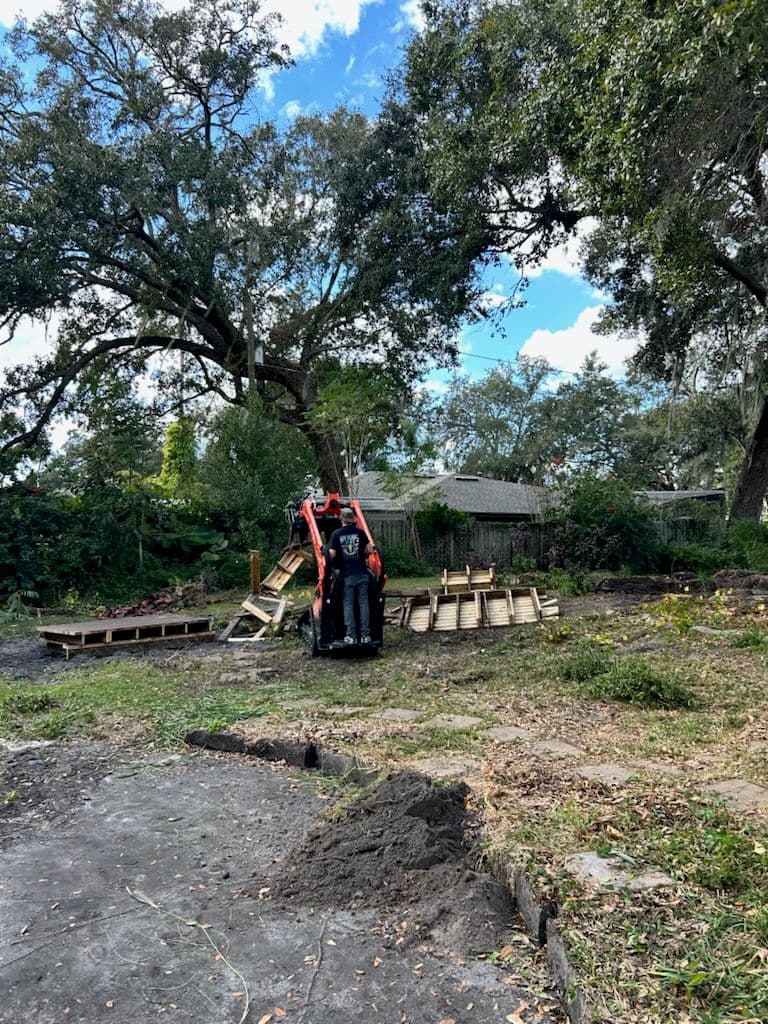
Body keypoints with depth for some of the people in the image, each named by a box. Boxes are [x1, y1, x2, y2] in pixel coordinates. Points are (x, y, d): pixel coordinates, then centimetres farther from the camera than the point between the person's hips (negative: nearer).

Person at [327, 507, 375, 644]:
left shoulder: (336, 534, -2)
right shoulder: (360, 532, 1)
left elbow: (332, 554, -8)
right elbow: (369, 550, -2)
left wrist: (335, 564, 12)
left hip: (347, 574, -1)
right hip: (362, 572, 1)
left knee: (348, 604, 5)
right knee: (363, 603, 5)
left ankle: (350, 635, 2)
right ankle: (365, 635, 4)